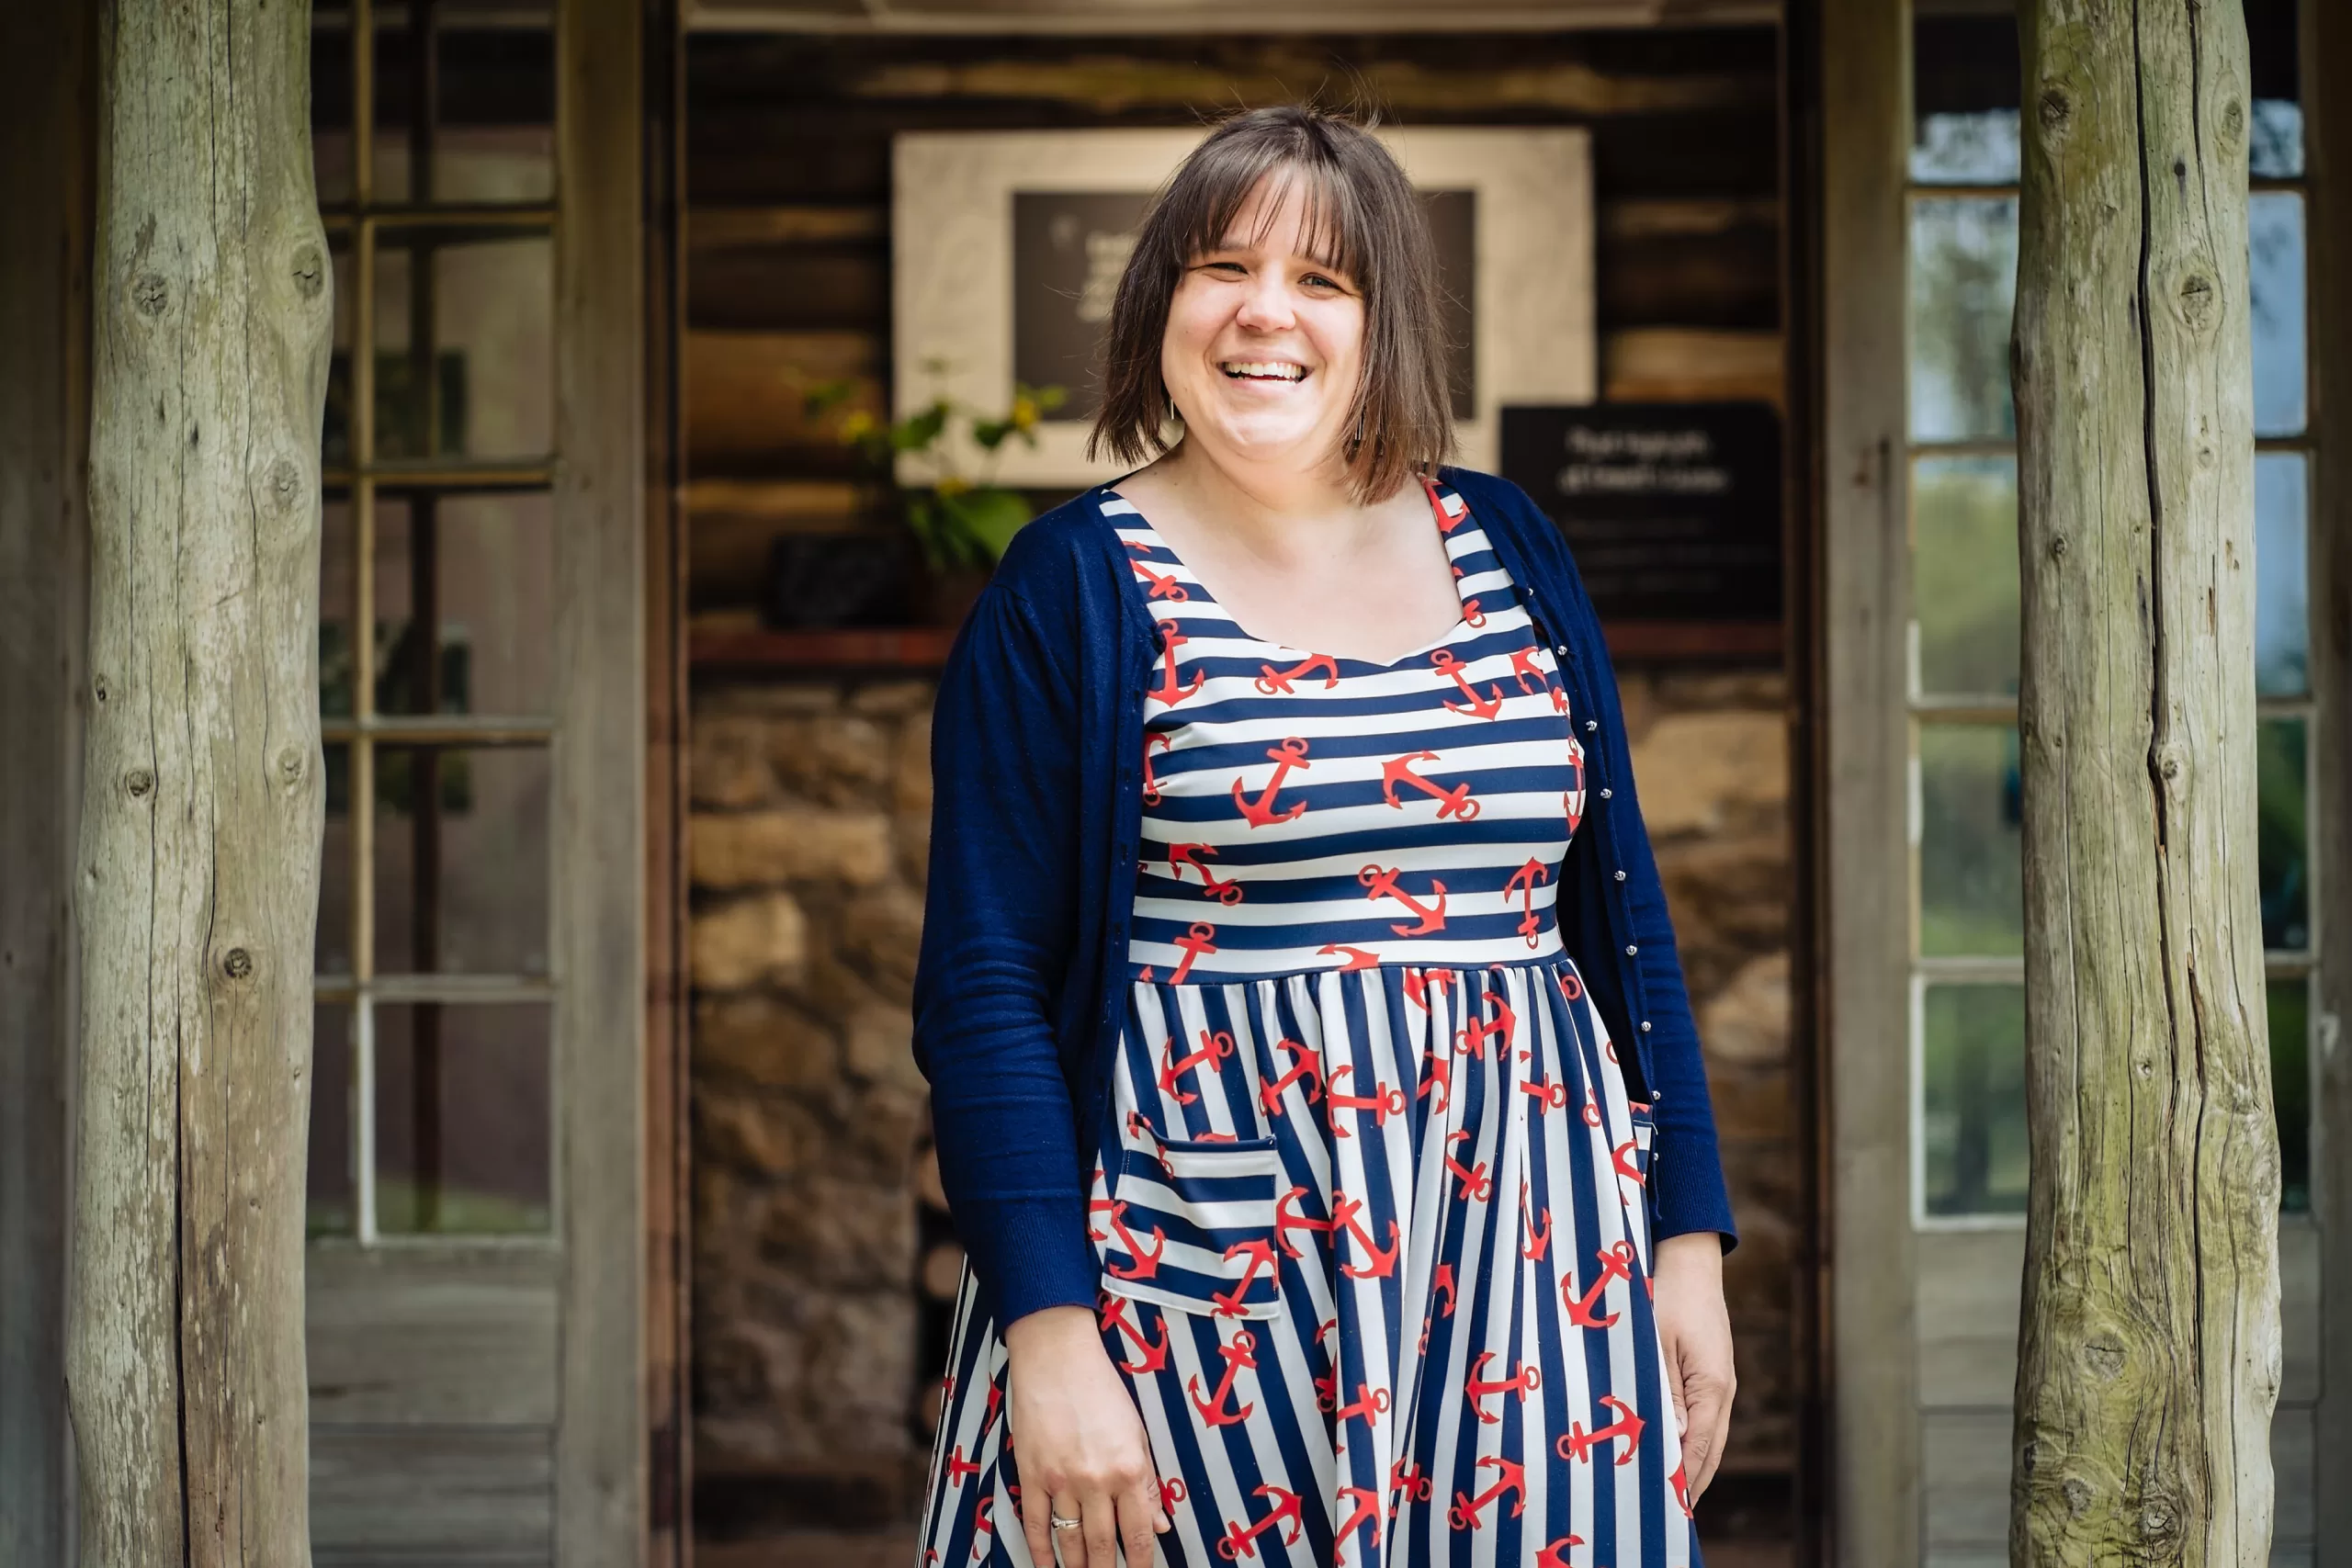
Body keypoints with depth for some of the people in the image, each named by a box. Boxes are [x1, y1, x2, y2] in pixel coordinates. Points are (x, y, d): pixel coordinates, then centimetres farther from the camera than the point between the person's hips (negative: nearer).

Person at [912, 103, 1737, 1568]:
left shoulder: (1506, 548, 8)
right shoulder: (1072, 591, -3)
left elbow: (1620, 911, 12)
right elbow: (985, 988, -7)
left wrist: (1690, 1240, 7)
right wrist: (1050, 1335, -15)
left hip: (1526, 1265, 4)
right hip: (1199, 1266, -3)